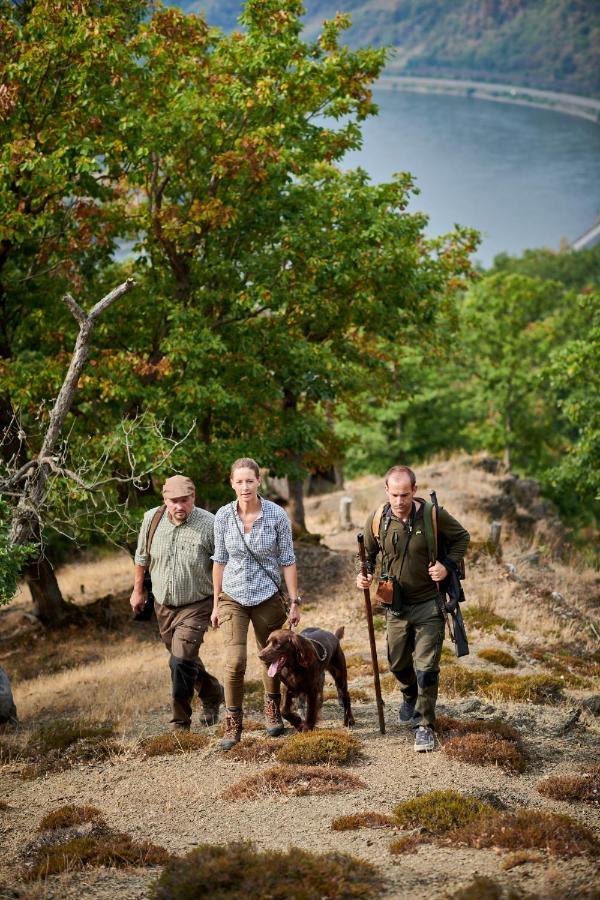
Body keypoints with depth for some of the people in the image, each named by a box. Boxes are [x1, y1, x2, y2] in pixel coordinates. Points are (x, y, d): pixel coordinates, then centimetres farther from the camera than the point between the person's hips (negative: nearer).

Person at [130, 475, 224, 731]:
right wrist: (138, 590, 16)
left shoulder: (209, 524, -18)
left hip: (196, 606, -5)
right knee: (186, 659, 19)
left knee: (181, 660, -17)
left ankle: (180, 723, -3)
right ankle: (212, 693, 45)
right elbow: (142, 557, 10)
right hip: (163, 605, 5)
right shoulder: (152, 519, -7)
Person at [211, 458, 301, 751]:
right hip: (233, 597, 0)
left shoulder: (277, 515, -11)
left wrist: (295, 602, -5)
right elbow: (220, 560, 3)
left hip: (268, 597, 0)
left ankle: (272, 710, 39)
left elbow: (287, 561, -5)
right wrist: (216, 603, 6)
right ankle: (233, 724, 0)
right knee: (234, 662, -13)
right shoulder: (223, 516, -7)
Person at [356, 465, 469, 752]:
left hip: (429, 604, -3)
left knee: (426, 668, -6)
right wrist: (365, 575, -10)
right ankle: (411, 697, 50)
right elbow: (368, 553, 10)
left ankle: (425, 726, 6)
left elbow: (461, 537, 1)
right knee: (398, 663, 18)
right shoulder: (377, 520, -9)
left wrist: (447, 564, -14)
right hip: (396, 605, 3)